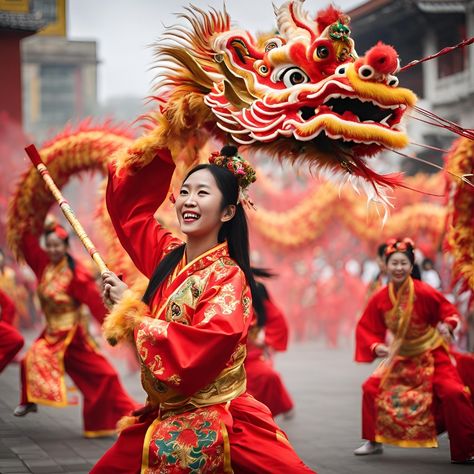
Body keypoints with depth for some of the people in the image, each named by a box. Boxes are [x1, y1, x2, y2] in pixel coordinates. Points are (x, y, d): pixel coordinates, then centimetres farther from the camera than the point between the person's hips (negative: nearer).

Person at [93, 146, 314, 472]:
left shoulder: (229, 278, -15)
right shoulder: (168, 255, 4)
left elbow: (198, 351, -29)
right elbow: (127, 203, 14)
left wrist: (132, 312, -20)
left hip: (213, 426, -6)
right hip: (161, 418, 6)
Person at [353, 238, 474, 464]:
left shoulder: (424, 292, -23)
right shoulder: (380, 298, -12)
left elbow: (449, 311, -10)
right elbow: (366, 328, -4)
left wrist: (446, 325, -31)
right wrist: (376, 346, -22)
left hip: (431, 356, -4)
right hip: (401, 357, 4)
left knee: (452, 392, -22)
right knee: (372, 389, 2)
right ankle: (374, 442, 21)